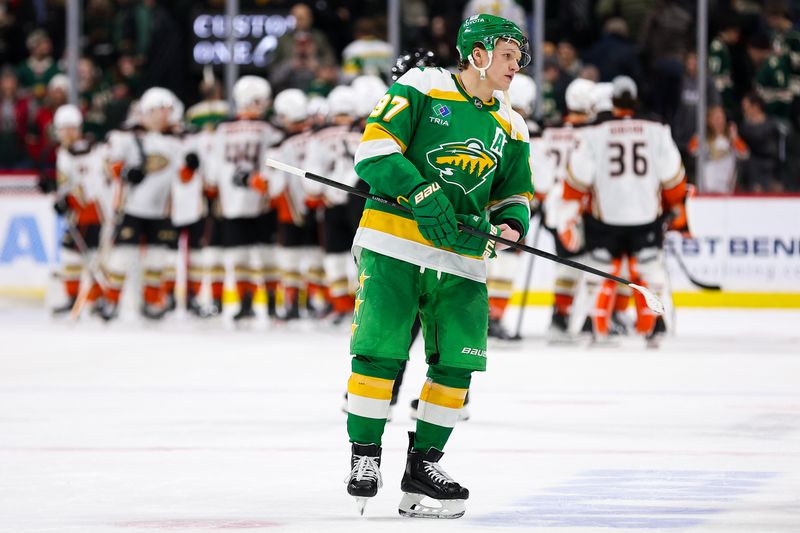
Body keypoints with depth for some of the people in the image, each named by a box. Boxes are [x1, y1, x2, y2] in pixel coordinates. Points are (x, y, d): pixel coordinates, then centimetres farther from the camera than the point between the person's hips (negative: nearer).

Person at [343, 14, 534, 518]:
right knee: (380, 349, -9)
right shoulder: (421, 88, -1)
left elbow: (515, 195, 21)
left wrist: (508, 225, -2)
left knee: (457, 360, 0)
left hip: (461, 259, 5)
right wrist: (420, 192, -19)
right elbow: (376, 146, -8)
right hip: (394, 245, -5)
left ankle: (423, 464, 12)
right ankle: (364, 457, 2)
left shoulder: (511, 128, 15)